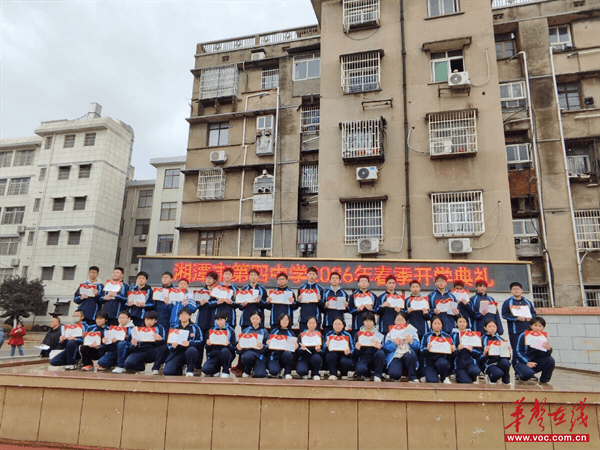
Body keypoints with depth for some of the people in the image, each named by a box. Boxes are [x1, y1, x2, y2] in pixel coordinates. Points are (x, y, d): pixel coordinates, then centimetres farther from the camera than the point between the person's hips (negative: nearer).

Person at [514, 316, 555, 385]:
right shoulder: (523, 336, -10)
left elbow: (544, 355, -10)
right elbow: (519, 352, -9)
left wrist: (548, 349, -32)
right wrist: (527, 362, -19)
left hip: (535, 362, 4)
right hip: (522, 362, -4)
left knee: (550, 360, -20)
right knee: (529, 373, -34)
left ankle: (544, 381, 1)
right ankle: (521, 376, 4)